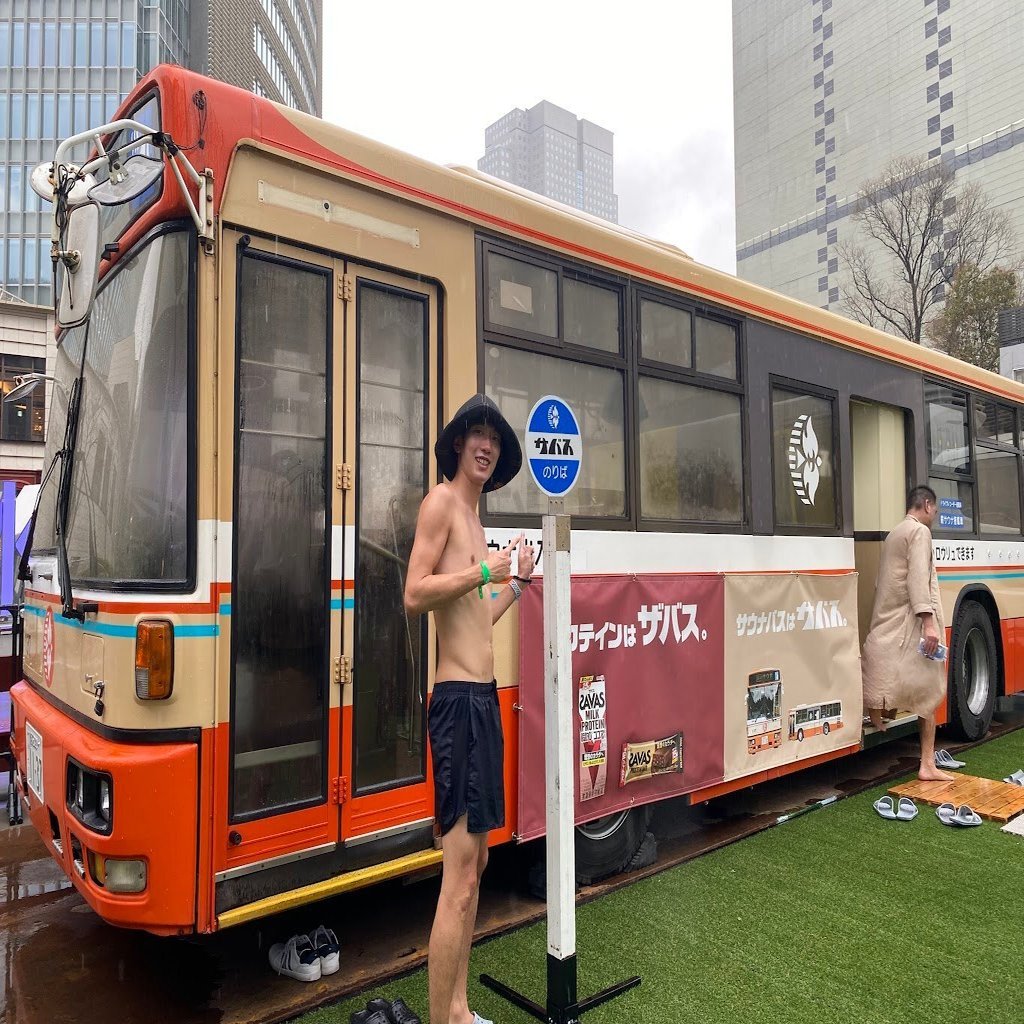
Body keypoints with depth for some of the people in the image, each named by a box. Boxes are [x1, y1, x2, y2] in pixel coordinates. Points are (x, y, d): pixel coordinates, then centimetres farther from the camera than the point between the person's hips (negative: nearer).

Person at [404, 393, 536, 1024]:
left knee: (477, 861, 17)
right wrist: (483, 571, -18)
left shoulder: (474, 515, 19)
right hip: (459, 699, -10)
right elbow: (414, 595, -19)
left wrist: (518, 580, 24)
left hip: (484, 698, 10)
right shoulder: (441, 501, -8)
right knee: (459, 880, -6)